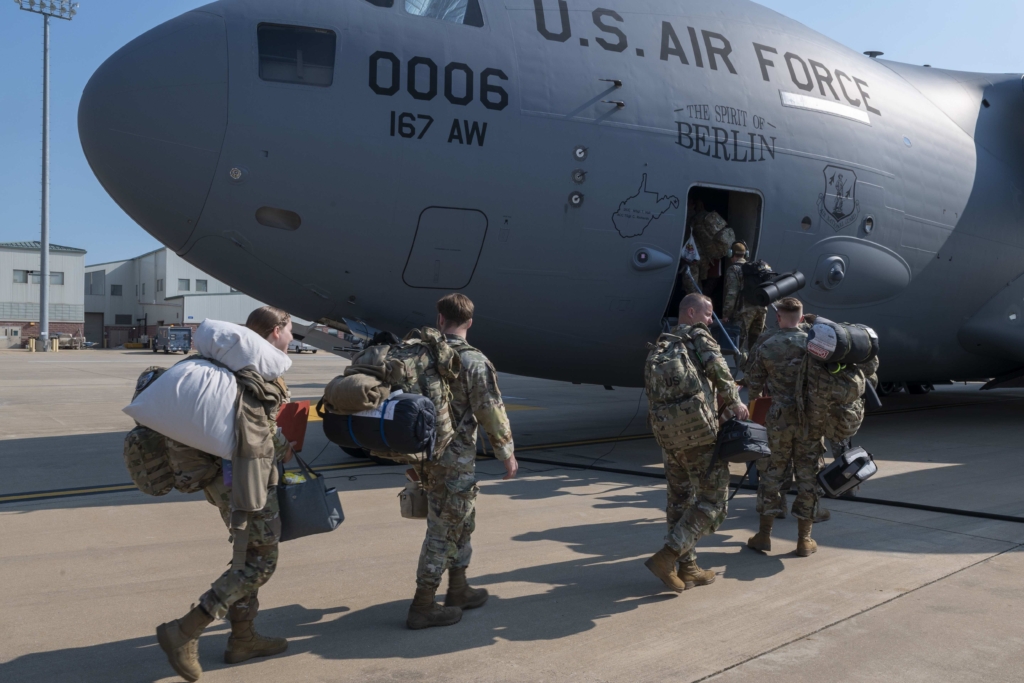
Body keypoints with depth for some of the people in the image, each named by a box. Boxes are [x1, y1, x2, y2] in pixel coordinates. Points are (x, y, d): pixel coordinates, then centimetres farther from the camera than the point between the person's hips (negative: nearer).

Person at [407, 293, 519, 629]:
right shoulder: (473, 362, -16)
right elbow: (491, 412, -15)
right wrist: (507, 453, -3)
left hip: (426, 451, 7)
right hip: (454, 459, -7)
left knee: (462, 522, 21)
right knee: (443, 529, 2)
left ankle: (458, 590, 33)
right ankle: (422, 606, 8)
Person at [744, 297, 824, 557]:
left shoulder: (765, 347, -3)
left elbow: (754, 388, 3)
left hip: (779, 419, 1)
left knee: (773, 473, 12)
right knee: (808, 475, 8)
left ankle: (764, 534, 16)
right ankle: (804, 539, 14)